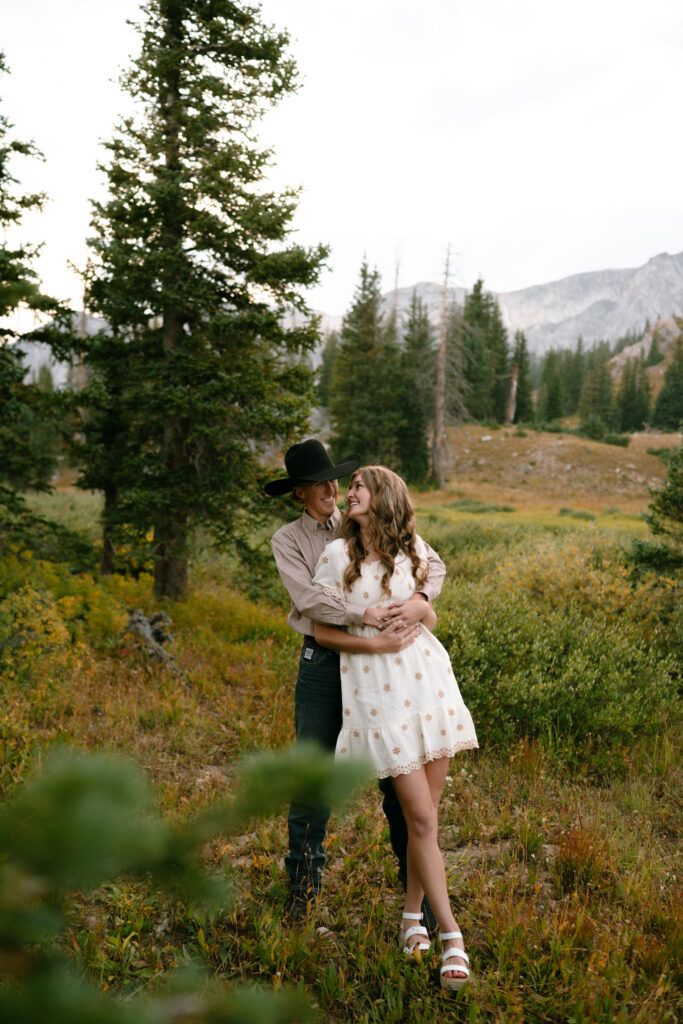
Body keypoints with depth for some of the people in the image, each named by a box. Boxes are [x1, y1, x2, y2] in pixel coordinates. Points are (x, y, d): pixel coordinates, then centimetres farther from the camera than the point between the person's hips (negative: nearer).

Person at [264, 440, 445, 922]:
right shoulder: (288, 540, 3)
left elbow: (433, 562, 1)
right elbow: (309, 598, -15)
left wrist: (420, 599, -21)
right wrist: (370, 616, -27)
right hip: (323, 661, -1)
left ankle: (417, 880, 18)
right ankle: (304, 881, 27)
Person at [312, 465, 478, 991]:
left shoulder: (413, 549, 8)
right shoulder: (337, 554, -2)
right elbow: (321, 631, -1)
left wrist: (422, 608, 1)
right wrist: (376, 640, -12)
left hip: (428, 678, 4)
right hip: (377, 688, -3)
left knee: (426, 814, 8)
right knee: (421, 818, -5)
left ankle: (412, 916, 27)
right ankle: (452, 937, 5)